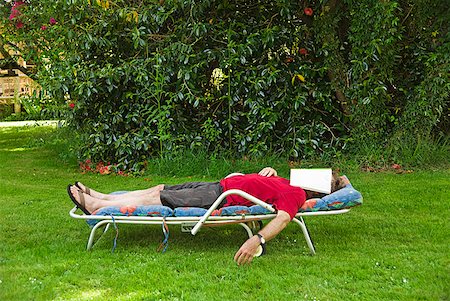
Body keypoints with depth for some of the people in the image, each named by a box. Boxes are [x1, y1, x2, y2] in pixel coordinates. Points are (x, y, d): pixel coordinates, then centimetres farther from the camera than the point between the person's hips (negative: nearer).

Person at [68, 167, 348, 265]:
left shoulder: (295, 195, -15)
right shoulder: (289, 184, 12)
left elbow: (283, 218, -34)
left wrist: (258, 240, -49)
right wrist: (269, 172, 11)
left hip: (219, 196, -8)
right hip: (218, 185, 8)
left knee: (155, 198, -4)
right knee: (160, 188, 11)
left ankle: (96, 206, 9)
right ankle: (99, 198, 22)